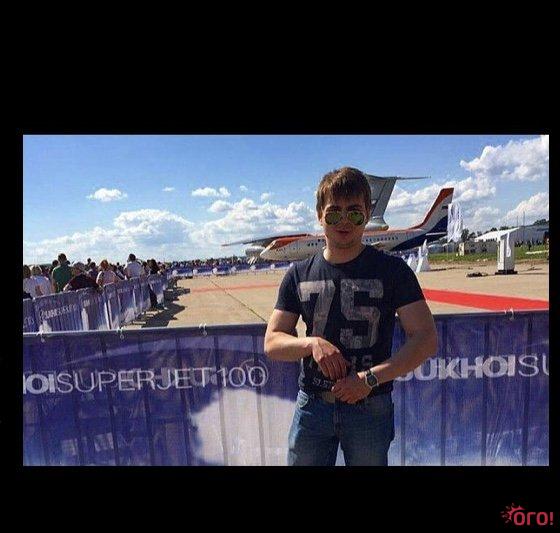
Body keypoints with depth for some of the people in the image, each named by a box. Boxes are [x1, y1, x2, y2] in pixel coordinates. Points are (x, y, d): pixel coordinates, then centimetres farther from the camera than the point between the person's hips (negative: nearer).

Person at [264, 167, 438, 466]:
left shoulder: (392, 270, -6)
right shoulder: (298, 275, 0)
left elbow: (426, 339, -8)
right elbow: (272, 343, 0)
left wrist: (371, 377, -18)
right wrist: (312, 343, -19)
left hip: (370, 407, -1)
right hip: (311, 405, 2)